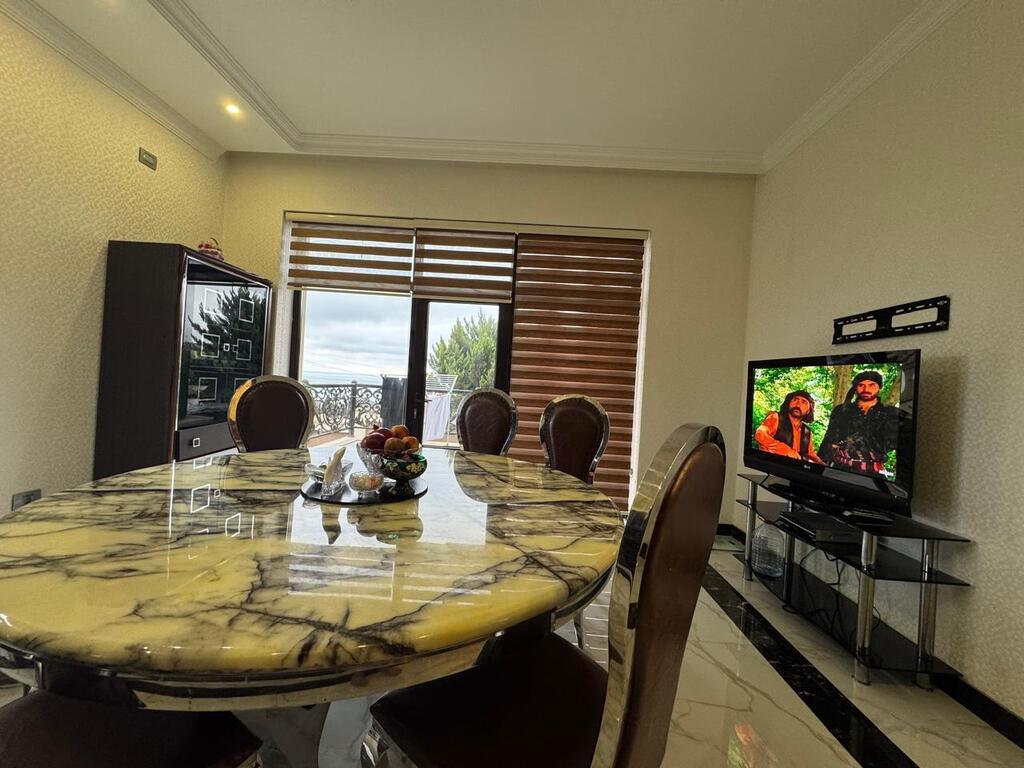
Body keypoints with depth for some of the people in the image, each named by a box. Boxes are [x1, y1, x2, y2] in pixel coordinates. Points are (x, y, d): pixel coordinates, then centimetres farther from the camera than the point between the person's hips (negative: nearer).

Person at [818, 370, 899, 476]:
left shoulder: (891, 413, 9)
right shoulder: (841, 410, 10)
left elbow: (890, 444, -3)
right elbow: (830, 440, 4)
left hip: (872, 471, 0)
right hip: (840, 467, 1)